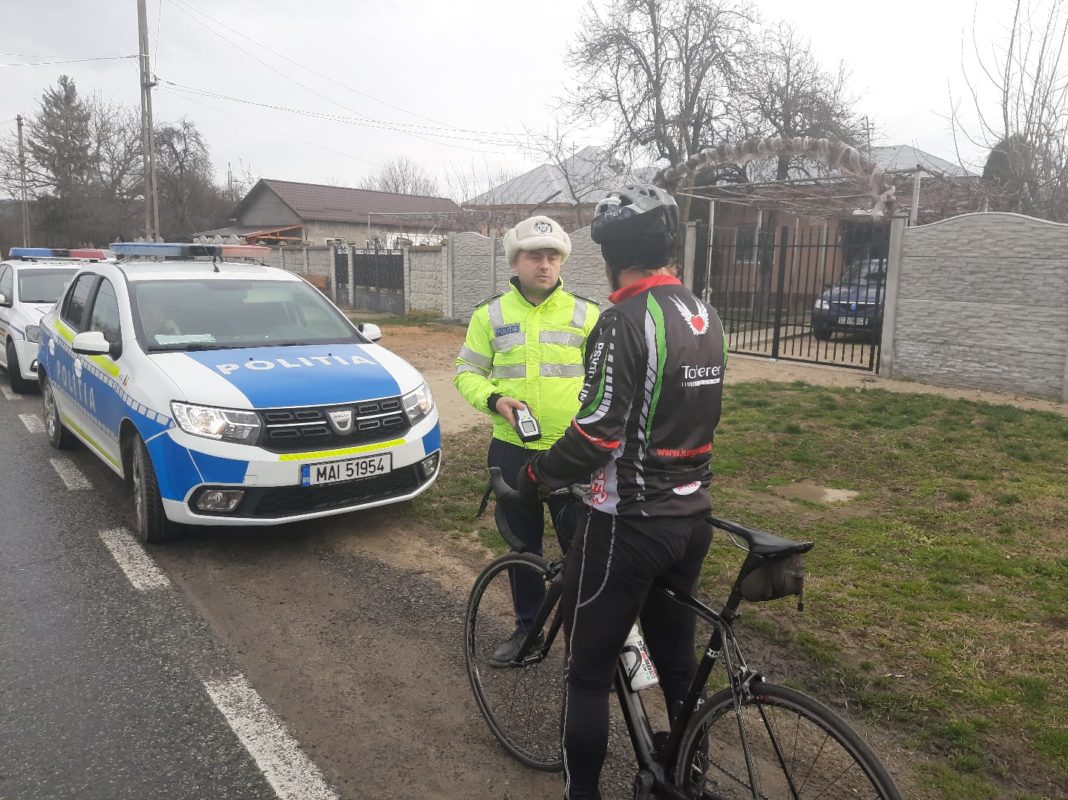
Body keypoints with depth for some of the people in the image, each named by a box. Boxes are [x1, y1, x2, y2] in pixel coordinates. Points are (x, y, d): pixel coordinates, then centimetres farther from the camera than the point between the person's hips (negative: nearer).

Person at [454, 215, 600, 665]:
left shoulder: (585, 314, -1)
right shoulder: (490, 315, 2)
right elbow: (467, 371, 5)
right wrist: (494, 399, -13)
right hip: (512, 450, 2)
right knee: (522, 544, 15)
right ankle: (528, 626, 33)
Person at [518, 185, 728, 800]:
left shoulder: (627, 321, -19)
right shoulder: (706, 316, 8)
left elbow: (596, 435, -23)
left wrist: (536, 476, -7)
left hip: (630, 523, -8)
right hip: (692, 516, 8)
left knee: (590, 671, 7)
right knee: (678, 660, 22)